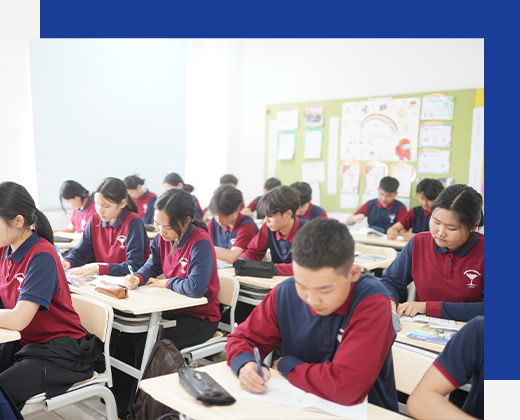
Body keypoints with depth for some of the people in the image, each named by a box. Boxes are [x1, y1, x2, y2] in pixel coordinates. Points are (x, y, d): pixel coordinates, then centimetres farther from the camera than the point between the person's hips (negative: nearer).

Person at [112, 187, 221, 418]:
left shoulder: (200, 243, -25)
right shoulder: (164, 238, -1)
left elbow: (196, 287, -35)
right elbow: (152, 266, 9)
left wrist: (166, 283, -18)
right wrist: (138, 278, -14)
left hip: (200, 317, -8)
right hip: (173, 310, 8)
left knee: (147, 346, -20)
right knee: (126, 338, -2)